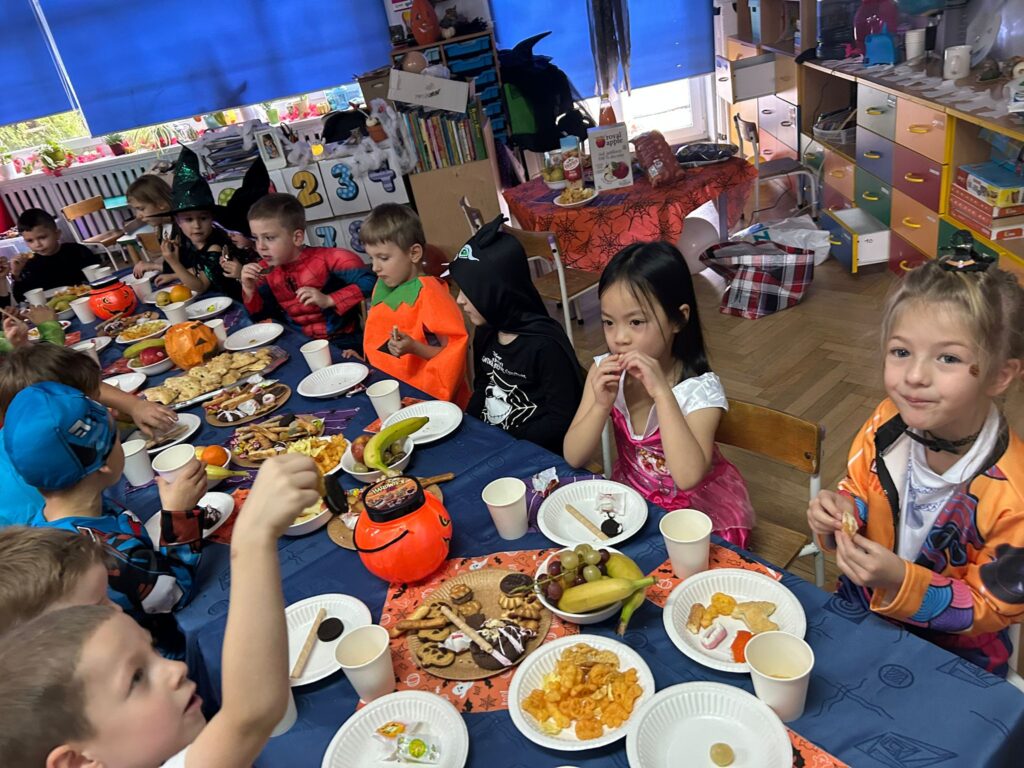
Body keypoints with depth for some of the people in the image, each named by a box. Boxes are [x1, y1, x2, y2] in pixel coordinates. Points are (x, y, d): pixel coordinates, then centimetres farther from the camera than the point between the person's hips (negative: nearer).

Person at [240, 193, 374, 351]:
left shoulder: (325, 258, -13)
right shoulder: (265, 270, 4)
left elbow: (369, 282, -21)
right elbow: (262, 317, 10)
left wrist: (328, 300, -25)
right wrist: (249, 290, -8)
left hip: (342, 343, -6)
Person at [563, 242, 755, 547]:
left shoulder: (699, 389, -23)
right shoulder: (603, 371, -11)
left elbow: (688, 477, -37)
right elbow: (574, 458, -12)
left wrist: (661, 391, -39)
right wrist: (601, 405, -29)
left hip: (699, 504, -3)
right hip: (633, 495, 4)